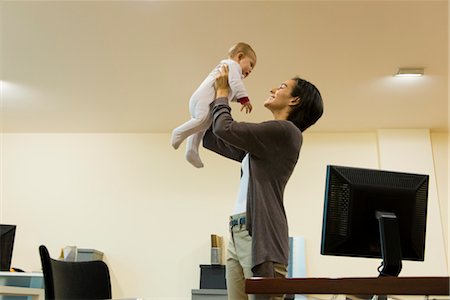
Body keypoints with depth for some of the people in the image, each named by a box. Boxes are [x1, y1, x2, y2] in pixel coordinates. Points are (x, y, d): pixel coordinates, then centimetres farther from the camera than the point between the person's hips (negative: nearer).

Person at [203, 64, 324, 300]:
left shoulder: (286, 131, -3)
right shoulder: (260, 144, 25)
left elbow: (224, 129, -8)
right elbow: (212, 139, 30)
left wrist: (222, 92, 10)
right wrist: (215, 97, 32)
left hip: (260, 236, -9)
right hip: (238, 235, 9)